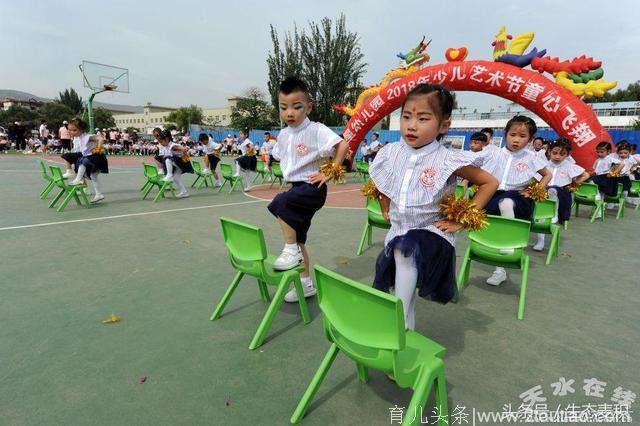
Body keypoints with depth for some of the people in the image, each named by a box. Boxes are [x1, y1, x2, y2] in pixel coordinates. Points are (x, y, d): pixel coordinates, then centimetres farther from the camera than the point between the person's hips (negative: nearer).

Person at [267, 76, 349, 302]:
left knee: (279, 203, -31)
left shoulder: (316, 130, -13)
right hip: (296, 189, 8)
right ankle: (306, 283, 27)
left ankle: (291, 250, -13)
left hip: (312, 188, -7)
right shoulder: (283, 134, 9)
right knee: (298, 239, 12)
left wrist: (329, 173, -20)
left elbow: (343, 145, -21)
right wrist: (288, 177, 10)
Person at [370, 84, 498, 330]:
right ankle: (407, 330, 36)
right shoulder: (391, 153, -3)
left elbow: (490, 183, -6)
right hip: (398, 232, 5)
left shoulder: (447, 160, -15)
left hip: (431, 235, -5)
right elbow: (381, 182, 18)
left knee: (406, 251, -34)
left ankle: (401, 321, -20)